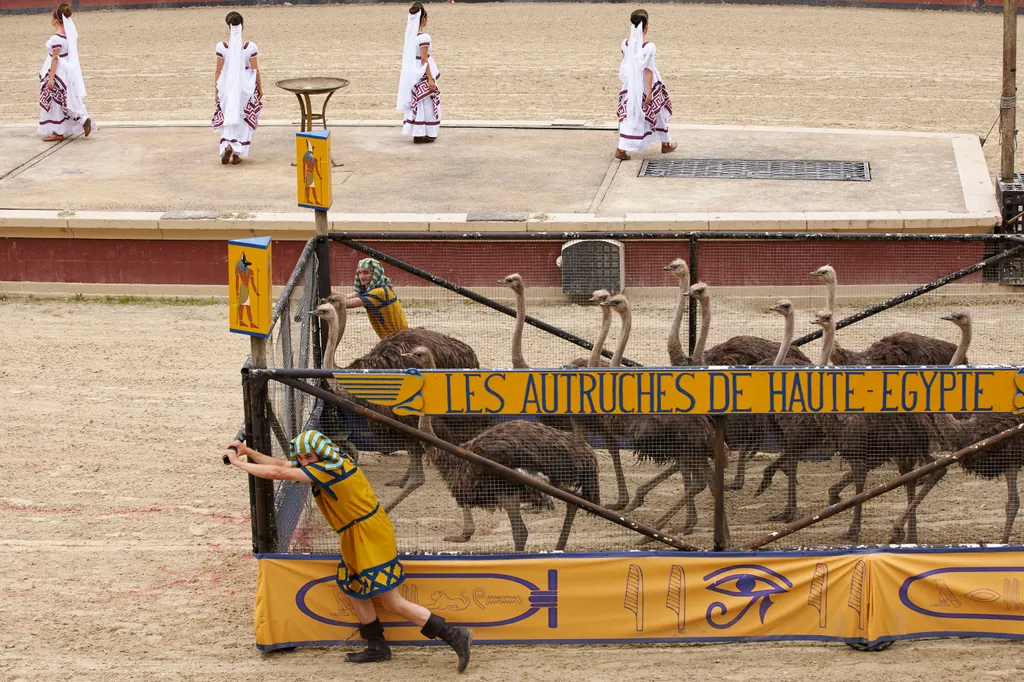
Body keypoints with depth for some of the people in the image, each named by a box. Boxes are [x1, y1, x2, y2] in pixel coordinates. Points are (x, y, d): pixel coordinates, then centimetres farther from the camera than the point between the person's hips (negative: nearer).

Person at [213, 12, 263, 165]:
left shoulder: (222, 47, -10)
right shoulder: (250, 47, -11)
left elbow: (219, 71, -3)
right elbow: (255, 70, -4)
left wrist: (217, 90, 8)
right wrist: (260, 88, 9)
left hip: (227, 87, 0)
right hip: (246, 87, 0)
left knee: (227, 118, 13)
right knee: (243, 120, 12)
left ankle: (227, 144, -11)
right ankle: (238, 153, 10)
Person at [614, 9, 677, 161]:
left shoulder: (626, 44, -4)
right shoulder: (648, 47, -19)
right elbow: (648, 70, -18)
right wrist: (649, 92, -16)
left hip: (630, 87, 4)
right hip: (646, 87, -4)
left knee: (630, 116, 7)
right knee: (658, 113, 16)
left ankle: (621, 149, -4)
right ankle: (665, 144, 31)